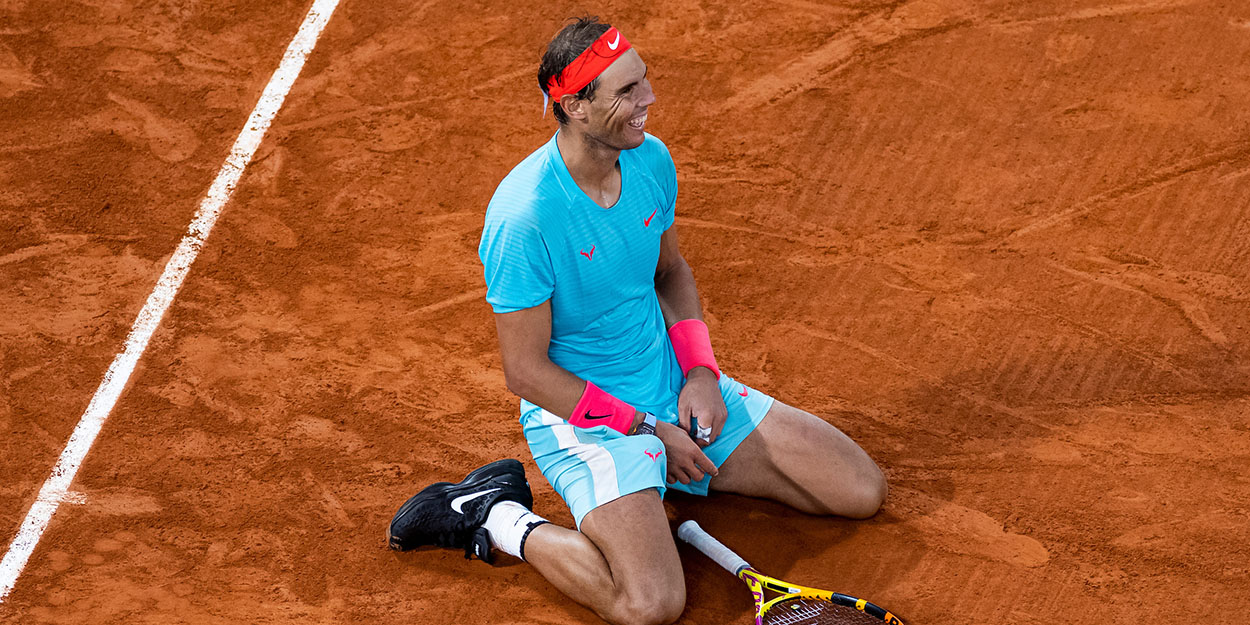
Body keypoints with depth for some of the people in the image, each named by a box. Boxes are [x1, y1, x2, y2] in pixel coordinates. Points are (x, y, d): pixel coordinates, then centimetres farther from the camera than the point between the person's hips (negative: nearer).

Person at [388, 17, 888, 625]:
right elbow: (526, 372, -19)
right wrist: (647, 431, -15)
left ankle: (695, 473, 18)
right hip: (579, 412, -7)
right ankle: (492, 518, -7)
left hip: (677, 390, 7)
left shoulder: (652, 161, -4)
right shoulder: (522, 219, -26)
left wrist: (700, 371, -2)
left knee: (862, 490, 1)